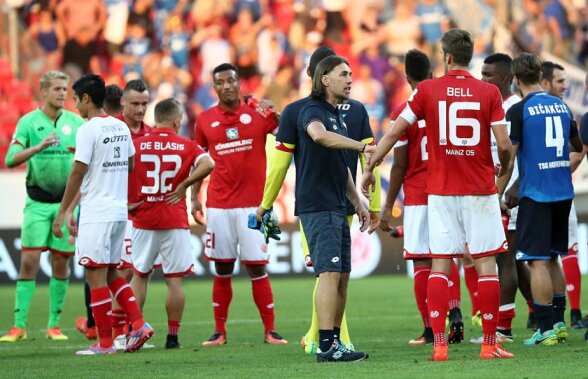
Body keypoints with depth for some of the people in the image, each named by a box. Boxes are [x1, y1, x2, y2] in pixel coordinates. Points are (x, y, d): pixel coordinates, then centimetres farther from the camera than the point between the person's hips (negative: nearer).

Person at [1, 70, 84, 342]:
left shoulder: (76, 123, 4)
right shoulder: (28, 122, -2)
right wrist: (38, 147, -26)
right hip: (37, 202, -2)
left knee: (61, 263, 3)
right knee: (29, 261, -7)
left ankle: (54, 324, 11)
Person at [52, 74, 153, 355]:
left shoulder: (88, 130, -12)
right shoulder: (121, 128, 10)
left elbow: (77, 174, -13)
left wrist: (62, 213, -6)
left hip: (96, 214, -8)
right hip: (120, 210, 8)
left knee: (96, 276, -2)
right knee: (110, 273, 18)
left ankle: (105, 343, -1)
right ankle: (138, 324, 5)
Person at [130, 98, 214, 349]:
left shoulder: (136, 145, 2)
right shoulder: (186, 146, -1)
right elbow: (208, 164, -17)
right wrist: (184, 185, -7)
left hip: (143, 220, 1)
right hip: (175, 221, -1)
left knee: (139, 275, 12)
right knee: (174, 279, 3)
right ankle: (173, 337, 2)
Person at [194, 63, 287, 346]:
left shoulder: (258, 113, 2)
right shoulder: (205, 120, 7)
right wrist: (194, 197, 11)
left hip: (253, 204, -2)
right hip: (219, 205, 2)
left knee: (257, 268, -2)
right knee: (222, 270, 4)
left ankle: (270, 330, 4)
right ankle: (220, 331, 11)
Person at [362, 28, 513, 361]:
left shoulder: (427, 90, -1)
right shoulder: (489, 93, -3)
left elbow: (394, 133, 1)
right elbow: (504, 144, -7)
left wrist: (370, 168, 13)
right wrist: (504, 169, 15)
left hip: (441, 192, 1)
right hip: (480, 190, -1)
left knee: (440, 265, 4)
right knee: (486, 263, 3)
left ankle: (439, 344, -3)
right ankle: (490, 344, 3)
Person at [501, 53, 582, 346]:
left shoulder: (519, 110, -10)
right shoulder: (561, 106, 9)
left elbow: (508, 158, -12)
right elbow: (577, 146, 24)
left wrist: (501, 194, -2)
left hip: (535, 195, -6)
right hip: (563, 192, 6)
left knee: (538, 261, -3)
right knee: (552, 259, 16)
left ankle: (546, 329, -4)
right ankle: (559, 323, 16)